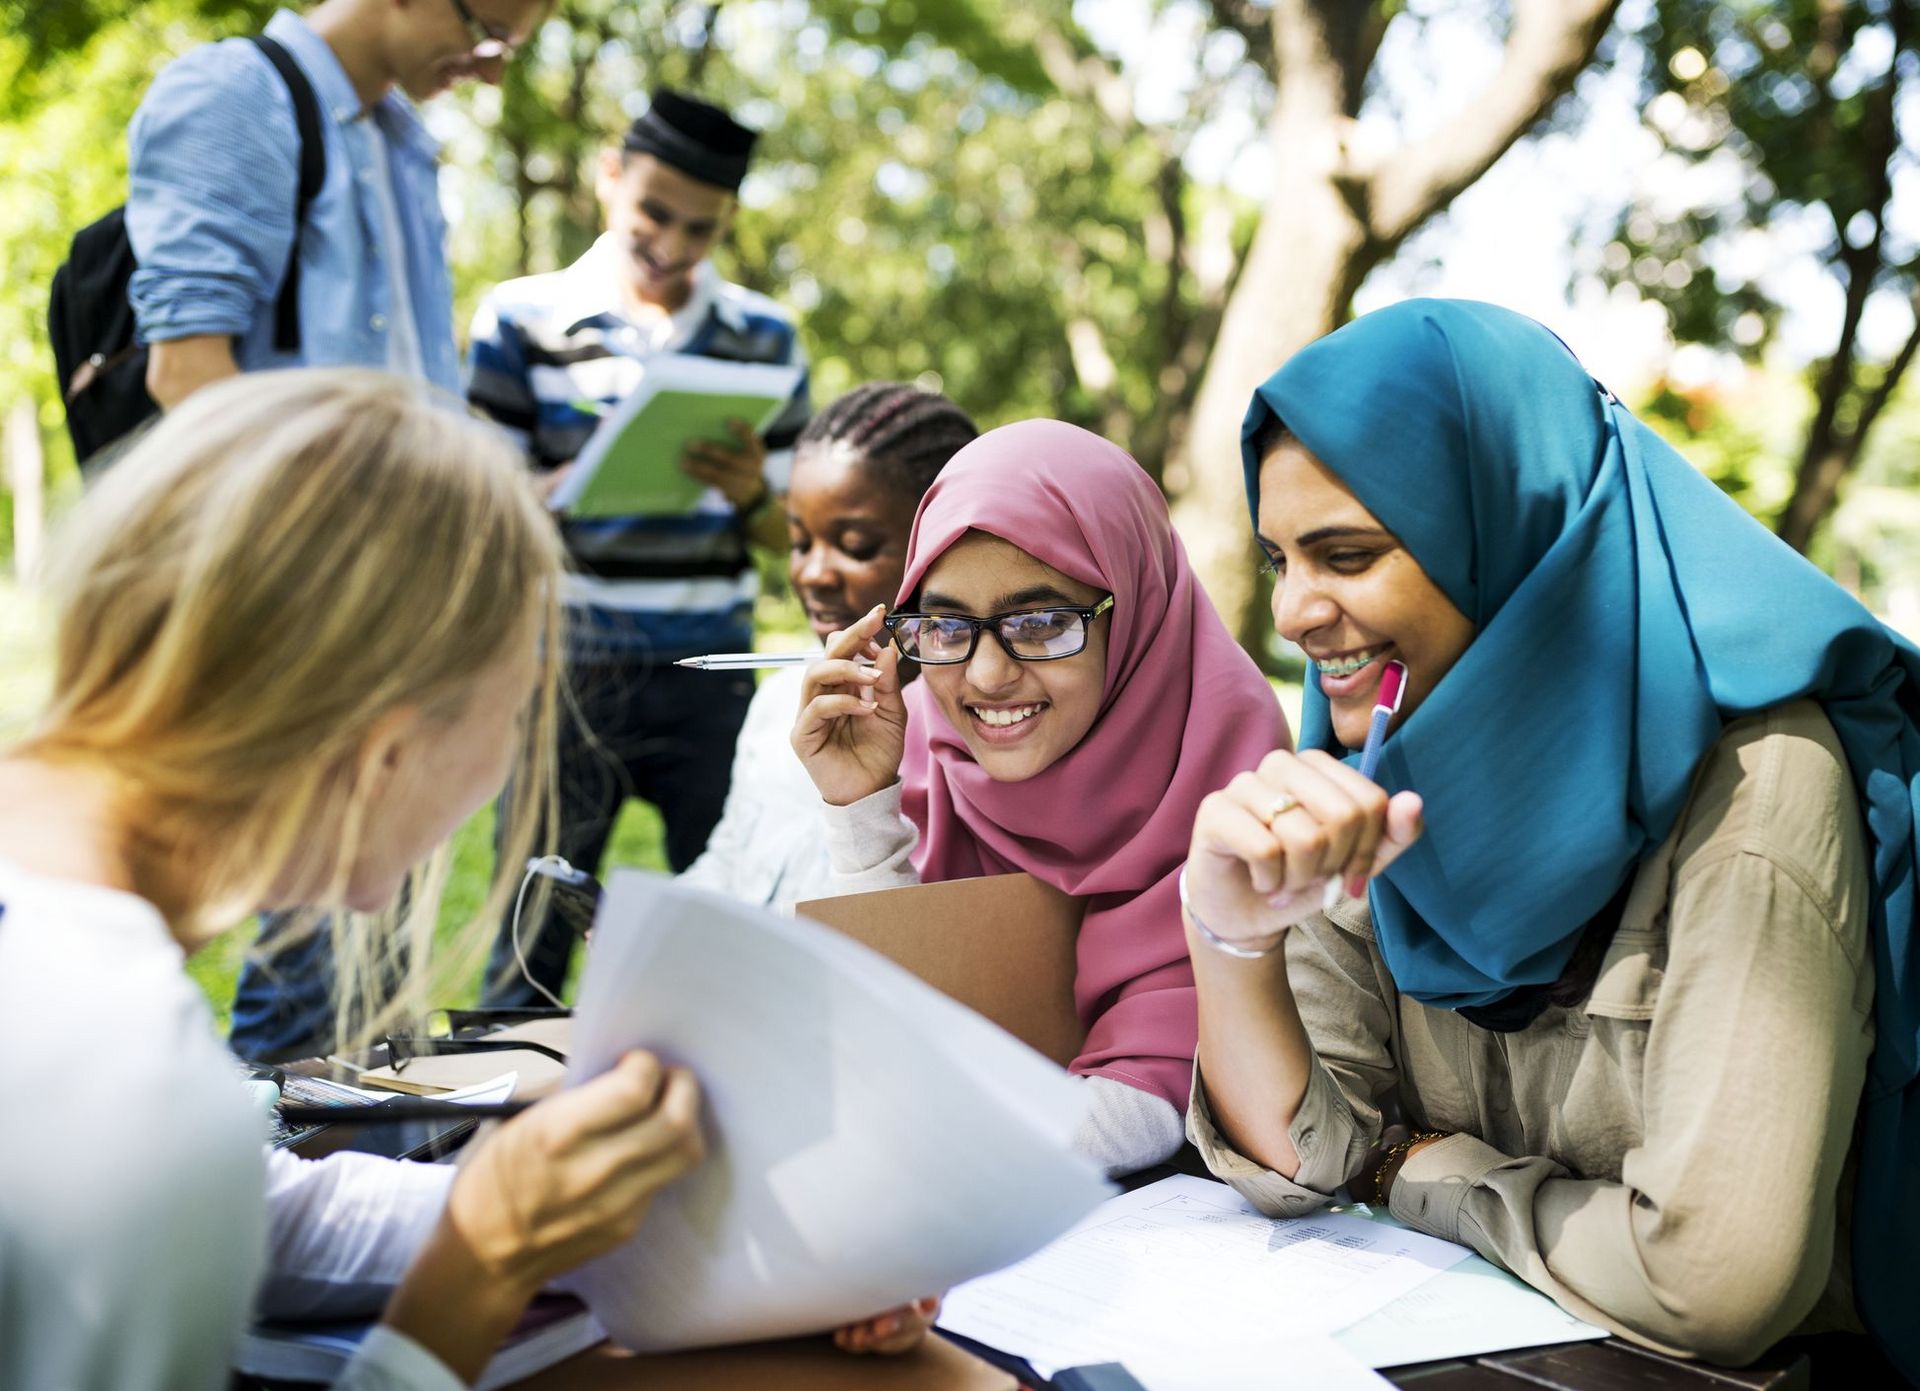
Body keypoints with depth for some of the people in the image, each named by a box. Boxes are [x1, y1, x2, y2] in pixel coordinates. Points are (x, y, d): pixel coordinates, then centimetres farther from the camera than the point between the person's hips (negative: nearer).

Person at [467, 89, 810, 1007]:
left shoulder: (763, 338, 9)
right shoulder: (523, 320, 4)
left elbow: (790, 534, 11)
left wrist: (752, 496, -12)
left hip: (710, 678, 2)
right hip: (566, 672, -1)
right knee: (533, 931, 3)